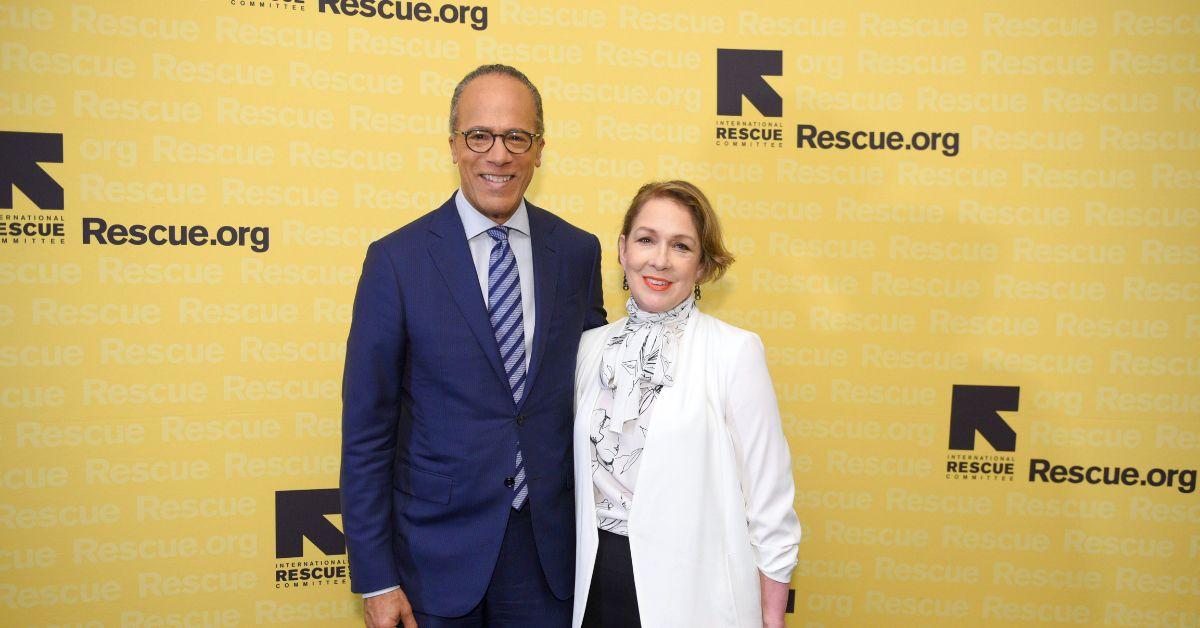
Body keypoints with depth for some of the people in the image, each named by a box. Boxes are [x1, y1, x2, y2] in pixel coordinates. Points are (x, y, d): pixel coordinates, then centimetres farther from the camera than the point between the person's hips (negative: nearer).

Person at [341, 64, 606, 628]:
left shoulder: (578, 252, -1)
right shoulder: (396, 259, -9)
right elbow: (366, 429, -7)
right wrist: (375, 579, -7)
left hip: (550, 545, 2)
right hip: (437, 553, -2)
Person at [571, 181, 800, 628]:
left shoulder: (734, 350, -12)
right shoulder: (591, 346, 2)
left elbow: (768, 498, -9)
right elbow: (584, 472, 10)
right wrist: (575, 584, 11)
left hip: (695, 590, -3)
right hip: (598, 584, 4)